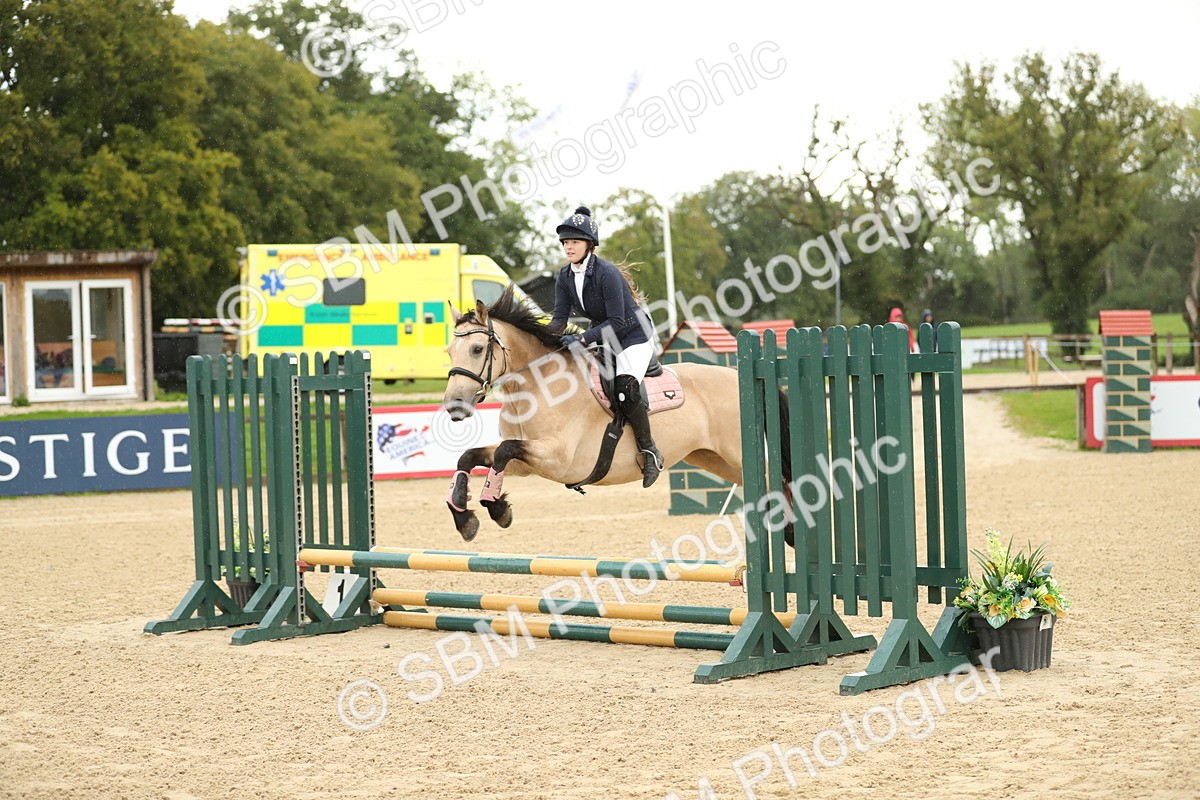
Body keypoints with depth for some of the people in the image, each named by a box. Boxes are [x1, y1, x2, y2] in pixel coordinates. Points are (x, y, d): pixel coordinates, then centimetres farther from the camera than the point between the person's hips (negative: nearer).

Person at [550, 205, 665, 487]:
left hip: (634, 336, -8)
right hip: (602, 335, 8)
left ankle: (649, 451, -10)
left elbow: (617, 322, -28)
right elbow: (560, 317, -6)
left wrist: (582, 339, -36)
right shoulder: (565, 277, -4)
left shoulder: (607, 274, -26)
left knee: (624, 389, -27)